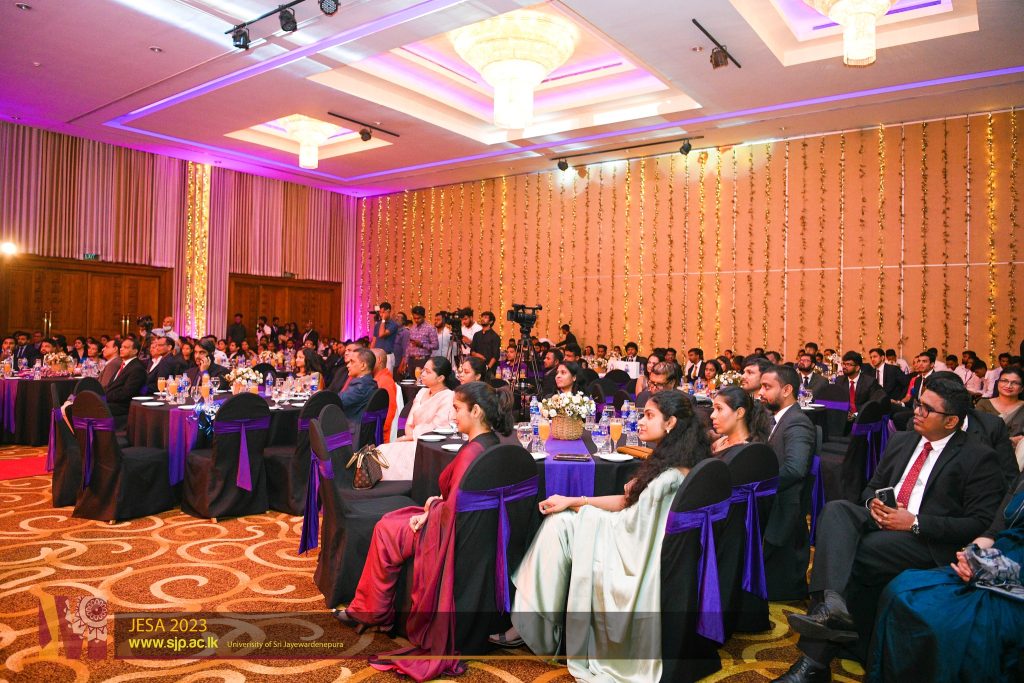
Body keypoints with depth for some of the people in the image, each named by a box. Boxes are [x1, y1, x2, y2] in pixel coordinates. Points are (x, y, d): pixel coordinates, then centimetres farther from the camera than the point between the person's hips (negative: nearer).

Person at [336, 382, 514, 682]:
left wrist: (431, 511, -9)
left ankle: (373, 612, 28)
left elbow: (453, 509, -27)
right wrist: (438, 502, 3)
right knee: (388, 523, 19)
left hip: (450, 532, -9)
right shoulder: (492, 443, 0)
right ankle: (369, 609, 28)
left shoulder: (472, 451, -28)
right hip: (468, 524, 9)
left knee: (385, 532, 10)